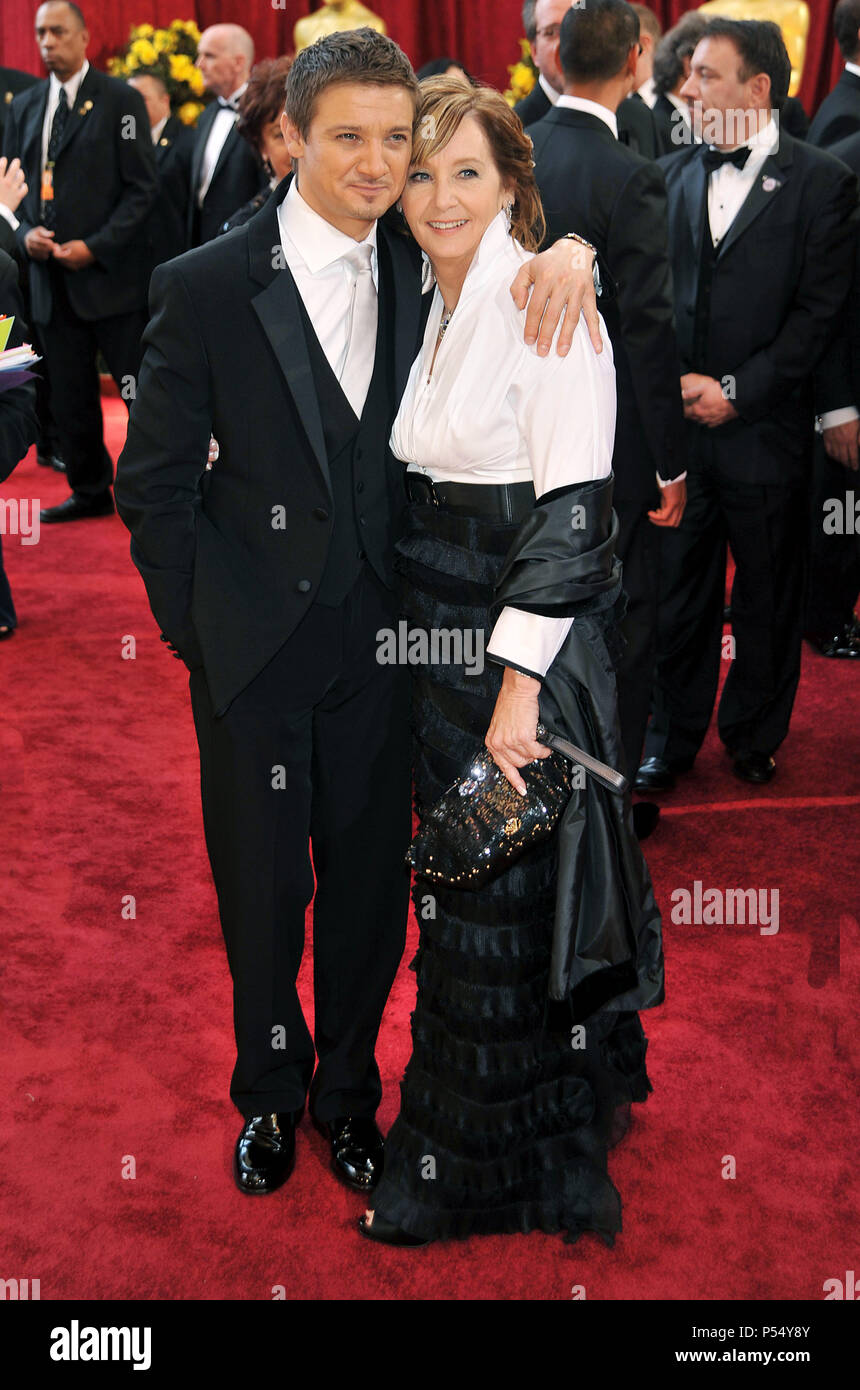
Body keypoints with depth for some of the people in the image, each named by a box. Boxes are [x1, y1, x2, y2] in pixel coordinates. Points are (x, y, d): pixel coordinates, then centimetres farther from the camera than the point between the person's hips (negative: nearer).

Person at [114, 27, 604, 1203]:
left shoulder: (420, 268, 1)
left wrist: (570, 250, -13)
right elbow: (156, 486, -5)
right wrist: (200, 632, -6)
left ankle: (347, 1088, 41)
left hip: (379, 640, 3)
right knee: (261, 893, 13)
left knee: (369, 884, 15)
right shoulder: (204, 288, -10)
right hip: (255, 651, -3)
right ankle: (270, 1093, 40)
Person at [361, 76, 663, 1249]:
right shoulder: (435, 306, 11)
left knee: (506, 901, 4)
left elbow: (573, 508, -19)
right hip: (441, 629, 8)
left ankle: (502, 1168, 25)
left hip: (525, 633, -8)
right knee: (462, 889, 17)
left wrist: (519, 682, -21)